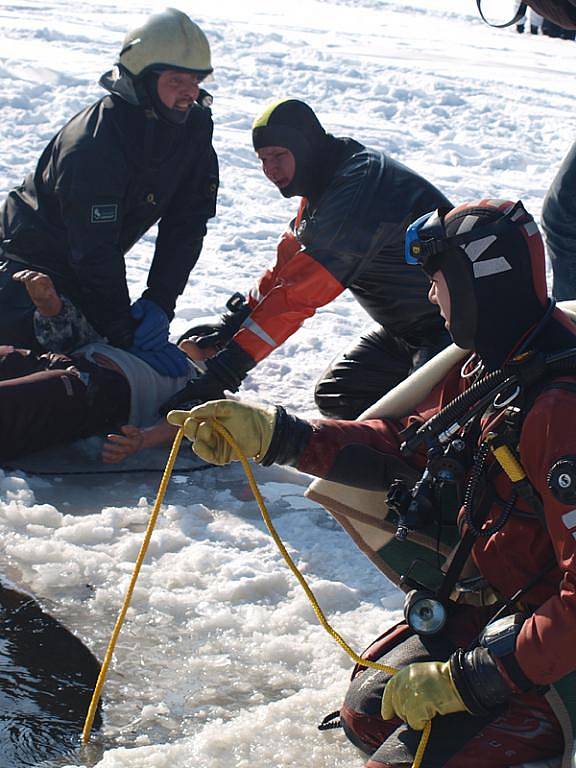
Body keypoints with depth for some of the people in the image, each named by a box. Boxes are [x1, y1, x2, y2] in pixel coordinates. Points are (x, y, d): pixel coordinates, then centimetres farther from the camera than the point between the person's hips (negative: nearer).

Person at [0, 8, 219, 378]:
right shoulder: (92, 144, -33)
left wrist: (159, 303, -22)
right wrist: (130, 336, -33)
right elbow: (95, 252, -32)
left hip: (91, 264, 7)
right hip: (30, 260, -7)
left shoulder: (194, 124, -11)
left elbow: (187, 224, -10)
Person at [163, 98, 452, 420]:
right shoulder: (323, 183, 5)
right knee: (335, 396, 9)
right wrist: (231, 325, -3)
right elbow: (286, 266, 9)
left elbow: (301, 288, -33)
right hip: (403, 327, 10)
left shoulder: (358, 185, -29)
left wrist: (231, 365, -33)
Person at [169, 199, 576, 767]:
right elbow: (404, 444, 9)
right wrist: (272, 434, 2)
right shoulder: (487, 369, -2)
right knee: (369, 712, 15)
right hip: (489, 606, 9)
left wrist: (466, 678, -30)